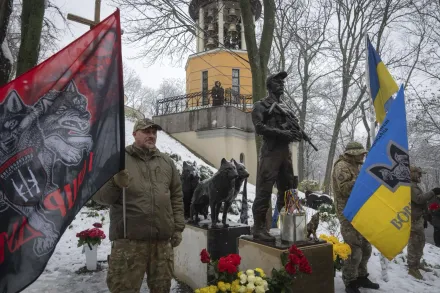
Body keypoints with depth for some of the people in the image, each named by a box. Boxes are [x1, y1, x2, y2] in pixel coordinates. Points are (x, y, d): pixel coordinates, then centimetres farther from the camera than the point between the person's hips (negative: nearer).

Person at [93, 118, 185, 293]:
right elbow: (99, 195, 0)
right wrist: (115, 183, -20)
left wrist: (178, 227, 10)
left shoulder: (166, 162, 13)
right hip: (129, 239, -3)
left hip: (163, 240, 4)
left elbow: (176, 196, 15)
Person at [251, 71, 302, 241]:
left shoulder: (285, 107, 22)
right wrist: (283, 133, -18)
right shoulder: (261, 105, 1)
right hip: (270, 152, -7)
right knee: (264, 191, -8)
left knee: (287, 190, 12)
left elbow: (293, 127, 25)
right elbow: (259, 128, -12)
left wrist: (297, 133, 0)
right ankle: (258, 228, -2)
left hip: (286, 152, 8)